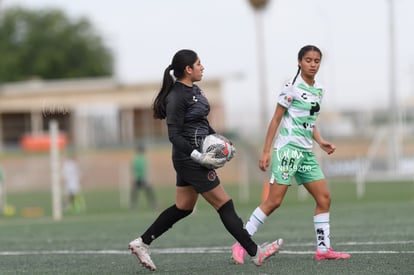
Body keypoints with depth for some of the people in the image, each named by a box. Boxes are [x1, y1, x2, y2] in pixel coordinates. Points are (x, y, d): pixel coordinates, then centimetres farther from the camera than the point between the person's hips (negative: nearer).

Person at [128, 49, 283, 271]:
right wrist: (199, 157, -24)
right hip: (189, 159, -10)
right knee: (224, 205, -5)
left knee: (183, 207, 16)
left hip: (189, 160, 10)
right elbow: (174, 135, -20)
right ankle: (255, 253, 0)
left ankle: (142, 243, 22)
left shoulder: (194, 90, 10)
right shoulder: (176, 97, -19)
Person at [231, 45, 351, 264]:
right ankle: (241, 244, -6)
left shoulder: (319, 90, 13)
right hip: (288, 148, -8)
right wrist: (266, 151, -10)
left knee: (324, 198, 3)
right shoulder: (293, 88, -8)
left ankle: (323, 249, 9)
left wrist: (321, 142, 6)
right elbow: (276, 119, -7)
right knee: (274, 201, -11)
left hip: (306, 152, 8)